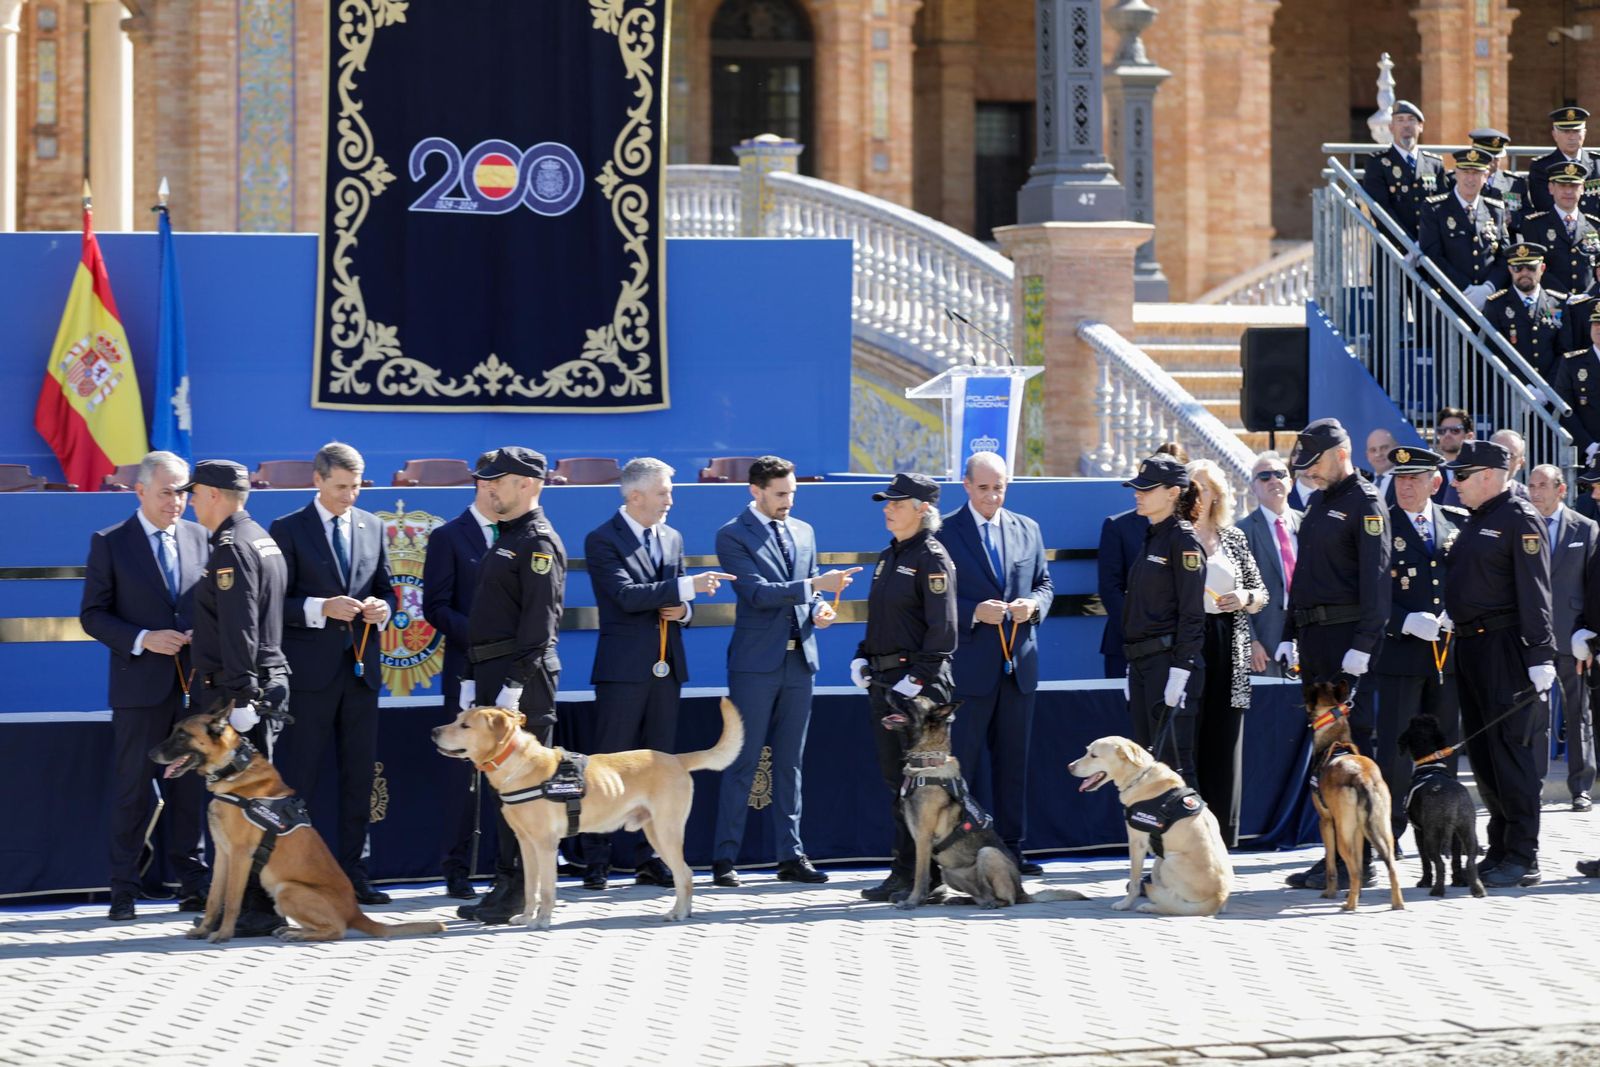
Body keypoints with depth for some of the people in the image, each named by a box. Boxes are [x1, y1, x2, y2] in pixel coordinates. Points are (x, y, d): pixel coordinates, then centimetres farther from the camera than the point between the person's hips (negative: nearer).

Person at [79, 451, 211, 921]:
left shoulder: (199, 538, 9)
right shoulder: (110, 543, 0)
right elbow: (92, 614, -2)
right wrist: (143, 640, -15)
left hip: (194, 684, 3)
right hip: (139, 687, -3)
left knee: (190, 786, 7)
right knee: (132, 789, 0)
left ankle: (192, 884, 13)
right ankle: (124, 890, 5)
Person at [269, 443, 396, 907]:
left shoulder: (371, 527, 12)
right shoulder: (288, 530, -3)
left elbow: (385, 588, 17)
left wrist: (383, 607, -5)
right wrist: (321, 608, -19)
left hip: (361, 668, 5)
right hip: (310, 671, -5)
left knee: (359, 776, 7)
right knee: (298, 777, -2)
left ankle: (353, 872, 14)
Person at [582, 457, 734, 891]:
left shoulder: (672, 538, 15)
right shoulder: (602, 541, -7)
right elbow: (627, 595, -20)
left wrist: (682, 609, -2)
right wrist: (687, 586, -23)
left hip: (666, 668, 7)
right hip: (623, 670, -7)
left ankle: (649, 860, 13)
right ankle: (596, 862, -1)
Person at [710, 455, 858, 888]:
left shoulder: (803, 532, 15)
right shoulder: (733, 535, -5)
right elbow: (757, 592, -16)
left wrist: (818, 611, 0)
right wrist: (813, 586, -22)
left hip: (799, 659, 6)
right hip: (756, 662, -6)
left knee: (790, 762, 9)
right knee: (742, 762, -5)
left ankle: (791, 856, 11)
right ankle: (725, 858, -1)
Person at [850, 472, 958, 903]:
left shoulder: (932, 559, -9)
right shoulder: (887, 557, 16)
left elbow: (942, 628, -15)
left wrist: (919, 677, -20)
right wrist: (861, 658, 10)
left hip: (919, 683, -9)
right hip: (882, 682, 9)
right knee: (895, 778, 11)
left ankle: (928, 876, -2)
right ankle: (904, 871, 16)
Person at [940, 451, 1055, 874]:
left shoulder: (1027, 530, 12)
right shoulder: (945, 532, -4)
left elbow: (1044, 584, 16)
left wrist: (1033, 604, -6)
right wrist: (975, 613, -19)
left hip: (1019, 664, 5)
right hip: (970, 665, -5)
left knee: (1013, 761, 10)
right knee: (958, 762, -4)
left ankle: (1011, 850, 15)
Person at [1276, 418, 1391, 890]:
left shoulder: (1365, 504, -8)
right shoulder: (1319, 505, 19)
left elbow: (1375, 578, -16)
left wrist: (1363, 644, -22)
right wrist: (1290, 636, 18)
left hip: (1346, 636, -9)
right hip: (1314, 639, 9)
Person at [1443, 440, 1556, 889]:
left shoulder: (1519, 520, -9)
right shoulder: (1473, 522, 17)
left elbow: (1535, 593, -15)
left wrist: (1540, 657, -20)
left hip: (1506, 648, -9)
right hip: (1470, 646, 9)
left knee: (1512, 752, -8)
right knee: (1482, 754, 12)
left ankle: (1523, 859, -5)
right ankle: (1500, 851, 20)